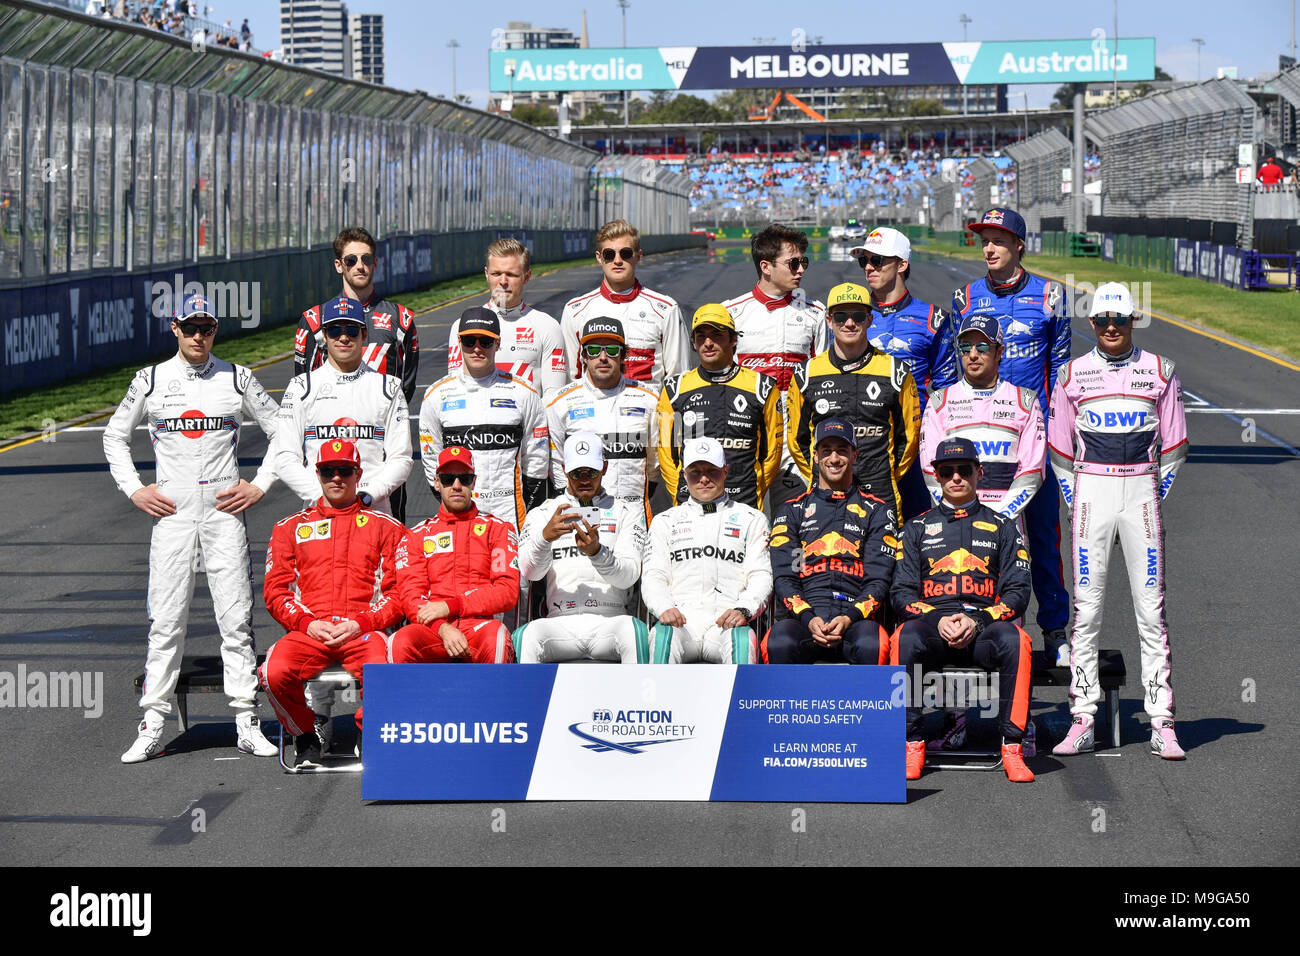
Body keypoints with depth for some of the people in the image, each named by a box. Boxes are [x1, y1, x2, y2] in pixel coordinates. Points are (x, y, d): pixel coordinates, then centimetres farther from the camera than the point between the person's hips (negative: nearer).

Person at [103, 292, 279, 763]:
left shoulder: (237, 378, 6)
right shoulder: (150, 380, 6)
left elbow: (280, 431, 12)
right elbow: (114, 435, 16)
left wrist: (260, 485, 2)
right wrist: (134, 489, 5)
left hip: (225, 508, 0)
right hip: (171, 511, 0)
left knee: (237, 618, -2)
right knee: (165, 620, -3)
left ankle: (247, 723, 2)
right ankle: (152, 727, 0)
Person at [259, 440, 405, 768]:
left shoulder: (385, 527, 16)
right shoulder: (290, 527, 21)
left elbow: (398, 591, 8)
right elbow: (276, 591, 13)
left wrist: (360, 623, -8)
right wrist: (307, 623, -6)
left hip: (364, 629, -1)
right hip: (308, 630, 1)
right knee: (274, 671, -31)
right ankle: (306, 740, -2)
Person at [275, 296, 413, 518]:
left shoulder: (388, 387, 12)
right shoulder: (302, 387, 9)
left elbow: (401, 459, 7)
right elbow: (286, 460, 4)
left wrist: (367, 496, -9)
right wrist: (322, 496, -9)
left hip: (375, 510, 0)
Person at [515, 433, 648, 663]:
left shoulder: (628, 512, 15)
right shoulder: (542, 514, 18)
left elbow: (629, 575, 0)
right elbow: (529, 571, 0)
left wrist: (596, 551, -21)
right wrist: (545, 536, -22)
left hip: (611, 621, 0)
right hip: (561, 623, 1)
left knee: (633, 629, -36)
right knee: (528, 635, -33)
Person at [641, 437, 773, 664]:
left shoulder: (751, 519, 22)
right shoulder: (665, 521, 25)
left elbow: (761, 577, 11)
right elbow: (653, 577, 14)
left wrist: (743, 610, -12)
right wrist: (664, 608, -11)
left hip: (727, 623, -1)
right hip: (680, 623, 1)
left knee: (744, 640, -36)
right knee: (662, 636, -35)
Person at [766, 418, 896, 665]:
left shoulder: (876, 511, 20)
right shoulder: (791, 511, 23)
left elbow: (878, 580, 10)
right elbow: (783, 577, 11)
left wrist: (849, 619, -11)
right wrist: (809, 619, -10)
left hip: (856, 619, -1)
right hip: (805, 619, 1)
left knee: (872, 645, -38)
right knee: (779, 642, -36)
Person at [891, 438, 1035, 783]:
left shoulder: (1001, 527, 18)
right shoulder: (918, 527, 19)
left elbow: (1017, 592, 8)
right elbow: (902, 593, 9)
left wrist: (977, 621, -11)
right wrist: (938, 620, -11)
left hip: (984, 627, 0)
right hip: (931, 623, 0)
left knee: (1013, 639, -35)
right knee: (905, 637, -35)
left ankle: (1012, 747, -29)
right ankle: (912, 745, -27)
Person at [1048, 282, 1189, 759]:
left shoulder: (1159, 371, 6)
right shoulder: (1073, 375, 7)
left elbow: (1174, 446, 9)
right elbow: (1059, 447, 9)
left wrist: (1155, 499, 3)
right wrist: (1075, 502, 2)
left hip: (1141, 489, 0)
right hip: (1091, 488, 0)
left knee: (1151, 609, -2)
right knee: (1086, 607, -1)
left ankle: (1162, 724, 0)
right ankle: (1082, 721, 2)